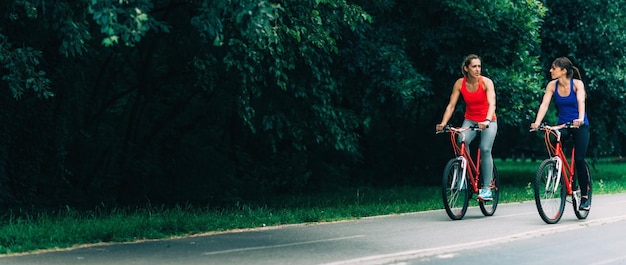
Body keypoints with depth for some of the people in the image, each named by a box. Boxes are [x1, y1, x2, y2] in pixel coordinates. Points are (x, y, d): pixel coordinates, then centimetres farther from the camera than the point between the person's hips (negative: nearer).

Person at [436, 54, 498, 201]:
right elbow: (451, 105, -11)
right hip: (470, 120, 2)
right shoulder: (460, 83, -9)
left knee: (485, 149, -22)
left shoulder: (486, 82, -17)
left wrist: (487, 121, -46)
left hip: (488, 121, -2)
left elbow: (492, 104, -29)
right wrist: (443, 123, -25)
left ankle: (487, 188, -16)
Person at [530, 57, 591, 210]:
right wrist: (537, 122, -29)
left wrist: (580, 119, -45)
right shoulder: (552, 85, -3)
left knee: (579, 159, -13)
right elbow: (544, 104, -13)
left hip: (580, 125, -3)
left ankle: (585, 196, 2)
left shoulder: (577, 84, -12)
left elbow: (581, 101, -26)